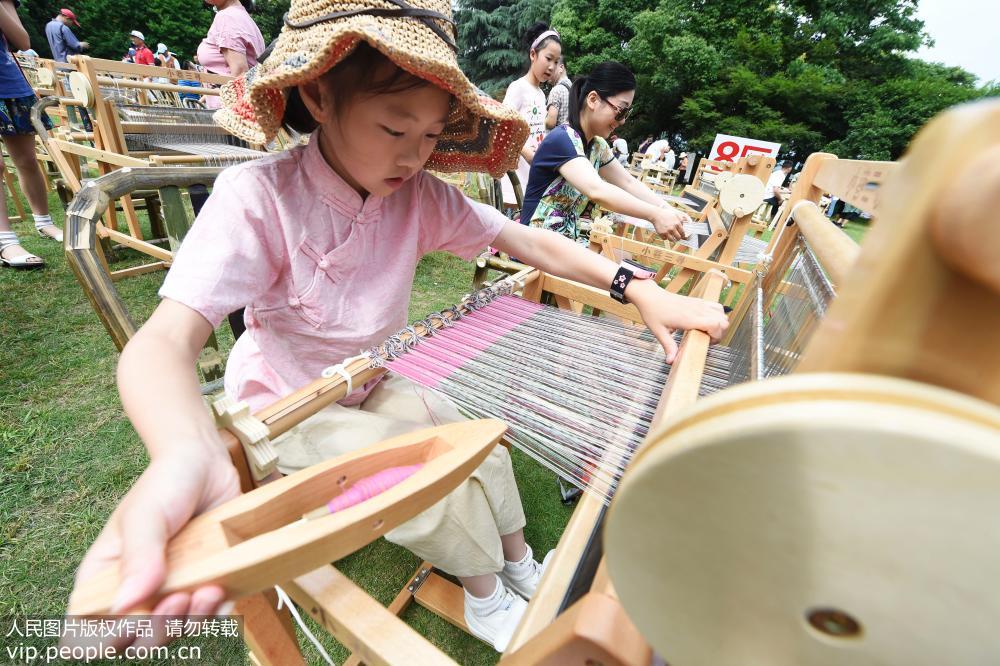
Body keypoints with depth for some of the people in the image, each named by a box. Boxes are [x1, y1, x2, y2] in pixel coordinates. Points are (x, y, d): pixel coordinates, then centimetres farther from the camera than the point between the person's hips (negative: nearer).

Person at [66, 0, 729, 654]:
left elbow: (530, 242, -14)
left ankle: (519, 567, 23)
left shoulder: (421, 196, -13)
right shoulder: (258, 196, -26)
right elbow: (166, 338, -35)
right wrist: (185, 456, -57)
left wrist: (636, 287, -25)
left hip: (372, 385, 5)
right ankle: (488, 601, 14)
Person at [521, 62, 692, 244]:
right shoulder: (562, 140, -18)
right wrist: (655, 215, -31)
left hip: (567, 244, 8)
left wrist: (669, 211, -4)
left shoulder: (597, 145, 8)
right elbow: (597, 191, -31)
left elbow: (630, 183, 9)